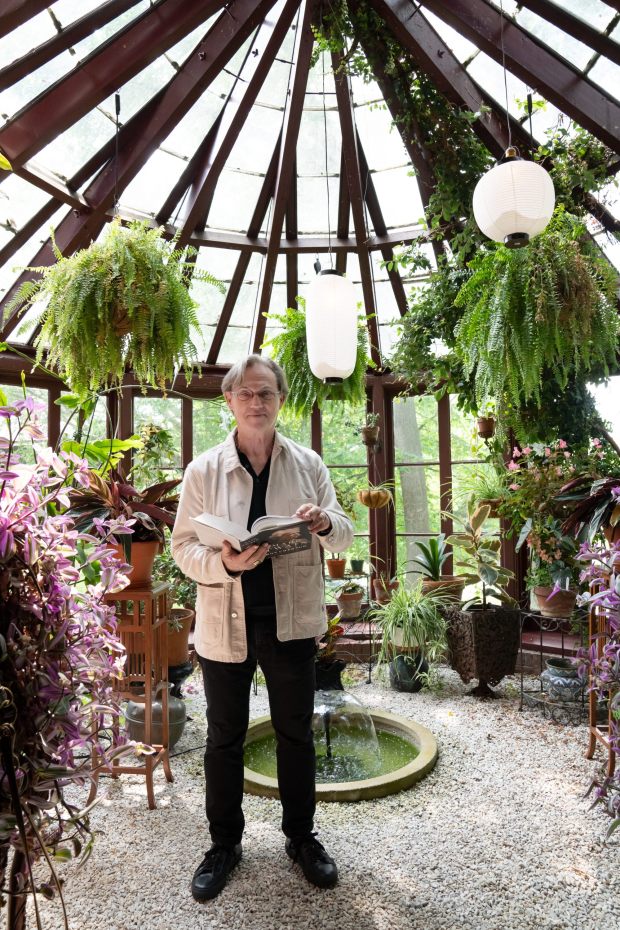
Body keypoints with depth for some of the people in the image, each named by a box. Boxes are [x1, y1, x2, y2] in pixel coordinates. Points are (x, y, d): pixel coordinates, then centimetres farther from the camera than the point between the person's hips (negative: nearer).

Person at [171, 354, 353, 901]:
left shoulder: (307, 464, 0)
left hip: (291, 620, 1)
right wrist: (224, 563, -24)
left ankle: (301, 836, 40)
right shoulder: (204, 470, -4)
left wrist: (325, 522, -22)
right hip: (226, 623, 0)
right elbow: (183, 546, -4)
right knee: (224, 738, 16)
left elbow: (344, 537, 2)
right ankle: (224, 844, 39)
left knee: (296, 734, 17)